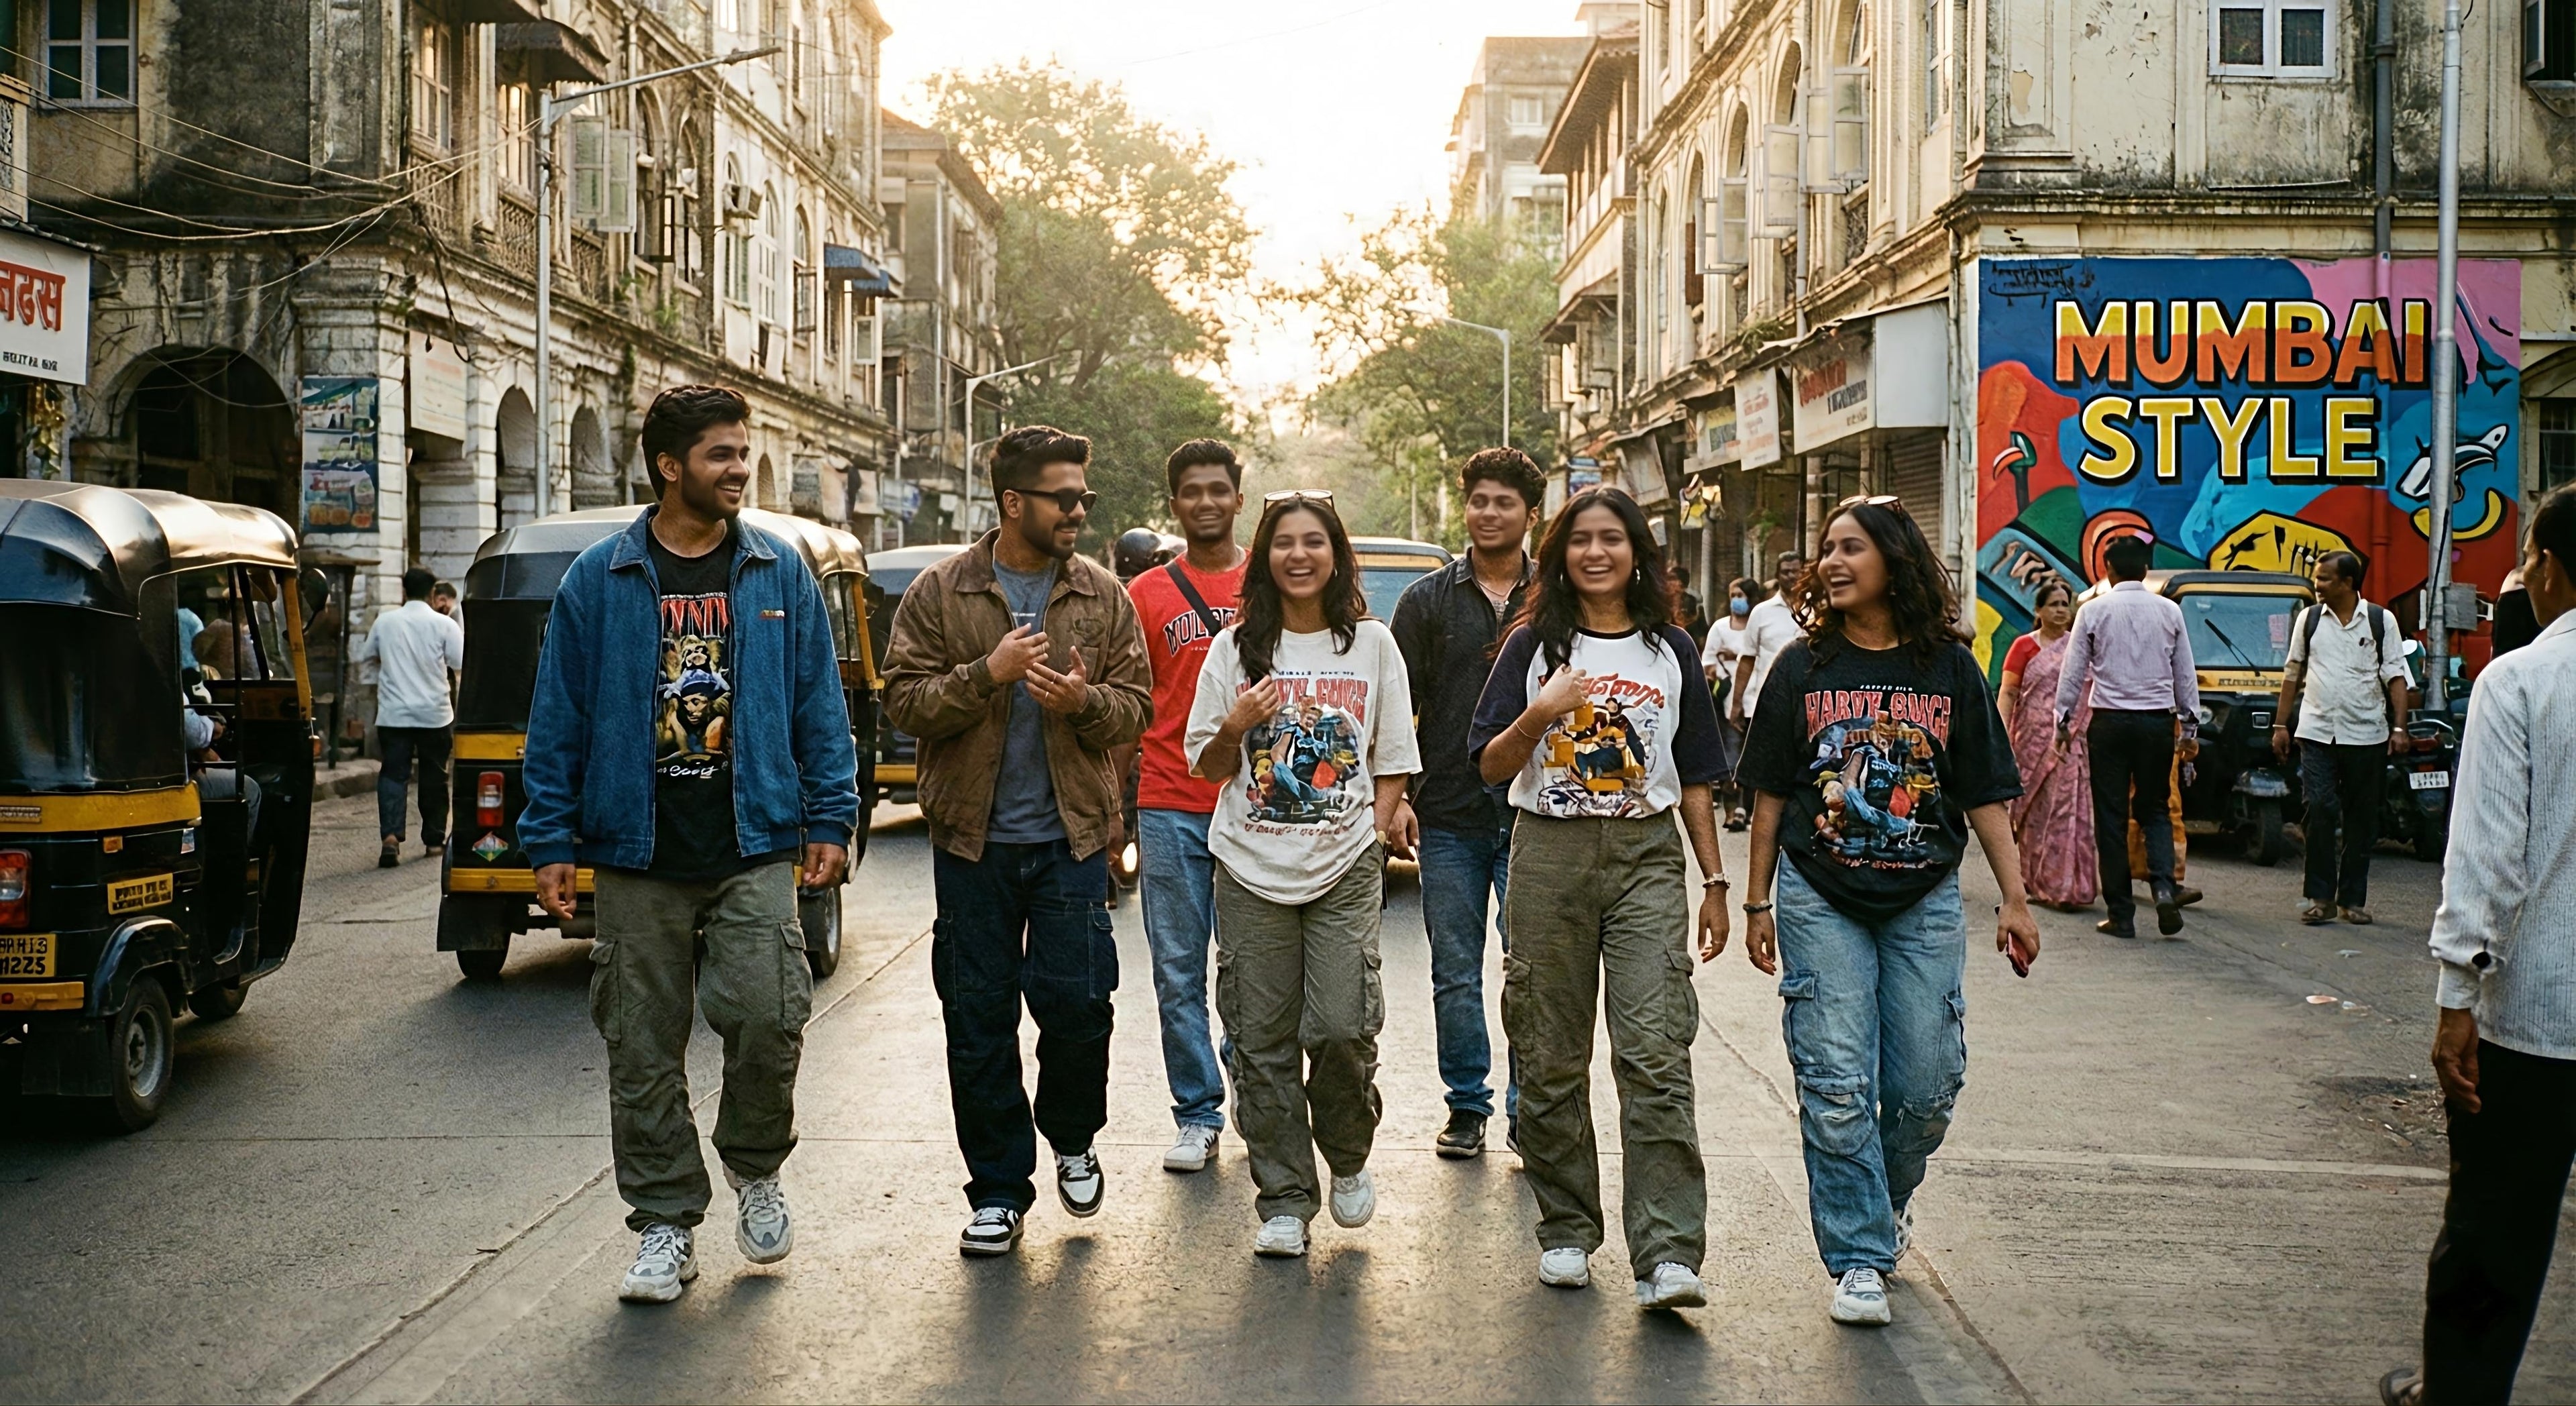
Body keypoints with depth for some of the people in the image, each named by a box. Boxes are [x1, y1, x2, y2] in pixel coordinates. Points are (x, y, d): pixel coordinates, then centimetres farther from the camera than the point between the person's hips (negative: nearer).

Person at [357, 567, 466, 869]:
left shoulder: (384, 622, 1)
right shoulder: (444, 625, -6)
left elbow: (365, 656, 15)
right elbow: (462, 664, -6)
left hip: (393, 715, 1)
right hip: (434, 714, -1)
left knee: (393, 774, 0)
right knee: (434, 776, 11)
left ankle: (391, 835, -18)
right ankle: (434, 838, 18)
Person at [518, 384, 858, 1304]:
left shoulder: (780, 574, 7)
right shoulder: (599, 580, 4)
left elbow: (820, 703, 9)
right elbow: (558, 718, 5)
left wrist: (830, 820, 3)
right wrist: (551, 841, 1)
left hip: (754, 849, 0)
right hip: (640, 857, 0)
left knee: (768, 1017, -14)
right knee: (643, 1050, 5)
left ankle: (755, 1168, 15)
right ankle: (666, 1225, 20)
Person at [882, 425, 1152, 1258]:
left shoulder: (1104, 597, 6)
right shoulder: (941, 594, 1)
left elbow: (1136, 707, 6)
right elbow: (905, 703, -4)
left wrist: (1083, 701, -15)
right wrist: (989, 673, -18)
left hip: (1072, 835, 0)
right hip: (973, 838, 0)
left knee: (1076, 1002, -5)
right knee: (979, 1018, 4)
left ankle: (1073, 1141, 25)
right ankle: (998, 1191, 18)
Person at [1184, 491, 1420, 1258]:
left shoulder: (1371, 643, 8)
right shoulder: (1235, 648, 7)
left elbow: (1393, 754, 11)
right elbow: (1210, 765, 8)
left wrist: (1381, 825, -2)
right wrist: (1236, 725, -11)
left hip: (1346, 864, -1)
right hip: (1252, 867, 1)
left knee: (1342, 1028, -11)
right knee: (1264, 1041, 1)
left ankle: (1347, 1155, 19)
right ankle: (1284, 1201, 14)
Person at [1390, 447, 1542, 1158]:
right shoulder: (1429, 600, 7)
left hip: (1532, 814, -1)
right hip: (1450, 816, 1)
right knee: (1455, 972, 7)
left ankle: (1528, 1108, 10)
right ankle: (1467, 1105, 20)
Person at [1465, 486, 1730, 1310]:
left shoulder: (1670, 650, 10)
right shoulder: (1534, 646, 6)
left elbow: (1695, 778, 13)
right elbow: (1490, 767, 2)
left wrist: (1715, 881, 10)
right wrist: (1539, 715, -16)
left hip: (1647, 856, 0)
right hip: (1550, 854, 0)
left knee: (1656, 1054, -12)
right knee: (1553, 1057, 5)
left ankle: (1668, 1257, -14)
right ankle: (1566, 1232, 20)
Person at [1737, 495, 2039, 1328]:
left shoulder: (1949, 671, 3)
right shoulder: (1804, 668, 2)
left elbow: (1985, 797, 5)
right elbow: (1771, 795, 6)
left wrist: (2014, 901, 0)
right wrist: (1757, 902, 5)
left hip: (1924, 903, 1)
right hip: (1821, 899, -1)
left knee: (1929, 1086, 3)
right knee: (1837, 1086, -5)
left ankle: (1889, 1197, 33)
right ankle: (1859, 1258, 5)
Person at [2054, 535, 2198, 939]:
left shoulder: (2094, 610, -4)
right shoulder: (2169, 611, 3)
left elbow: (2074, 672, -2)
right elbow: (2185, 674, 7)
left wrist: (2064, 718, 7)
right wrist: (2191, 725, 13)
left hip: (2109, 722, -2)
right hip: (2157, 722, 2)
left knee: (2112, 817, 4)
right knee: (2156, 810, 14)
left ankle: (2121, 914, 4)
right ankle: (2163, 887, -10)